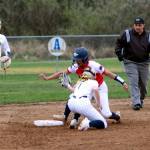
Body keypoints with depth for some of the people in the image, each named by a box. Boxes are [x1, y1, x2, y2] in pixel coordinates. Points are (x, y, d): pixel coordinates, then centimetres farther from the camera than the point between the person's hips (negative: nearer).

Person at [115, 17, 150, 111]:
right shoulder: (127, 34, -6)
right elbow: (119, 43, 4)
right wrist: (119, 53, -10)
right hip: (130, 62, -3)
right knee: (134, 82, -14)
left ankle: (141, 100, 31)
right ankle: (136, 103, -19)